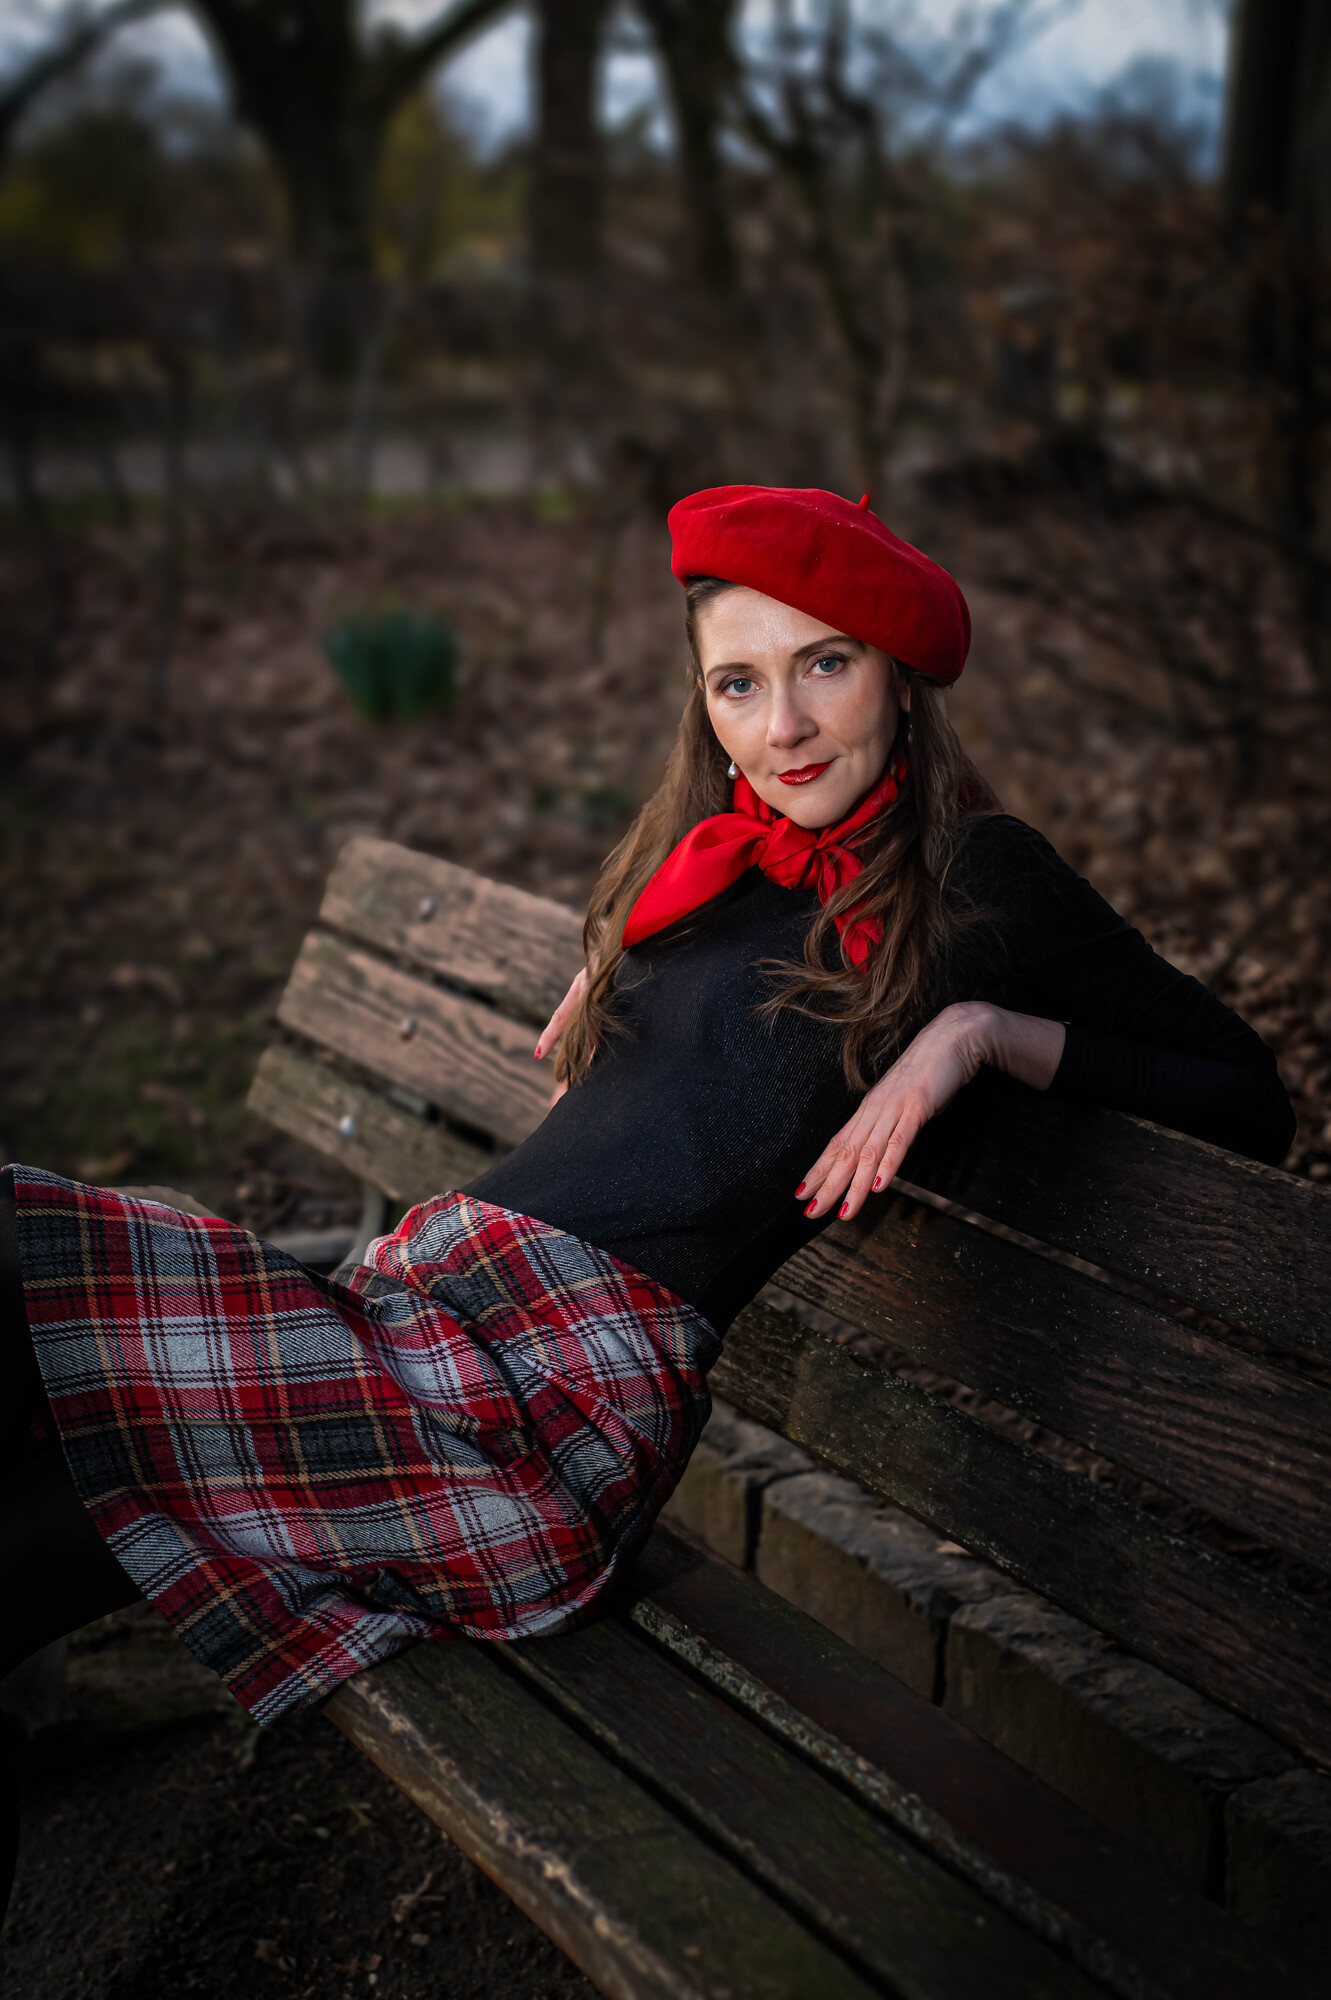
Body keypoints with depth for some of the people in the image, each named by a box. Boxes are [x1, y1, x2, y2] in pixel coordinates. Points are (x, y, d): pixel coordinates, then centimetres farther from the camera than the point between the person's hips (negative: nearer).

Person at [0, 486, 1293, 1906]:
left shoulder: (974, 875, 4)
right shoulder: (711, 857, 21)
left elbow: (1252, 1106, 2)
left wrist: (987, 1028, -9)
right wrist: (610, 961, 23)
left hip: (582, 1383, -7)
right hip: (421, 1287, 7)